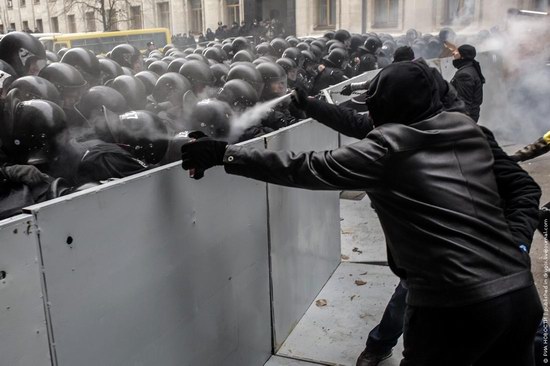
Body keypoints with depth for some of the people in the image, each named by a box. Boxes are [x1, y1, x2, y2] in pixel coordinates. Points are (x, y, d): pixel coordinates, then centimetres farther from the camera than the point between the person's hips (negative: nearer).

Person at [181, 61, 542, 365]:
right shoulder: (469, 130, 10)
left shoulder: (390, 148, -10)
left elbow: (308, 168, -12)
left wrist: (224, 154, -6)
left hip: (455, 303, -7)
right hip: (522, 290, 7)